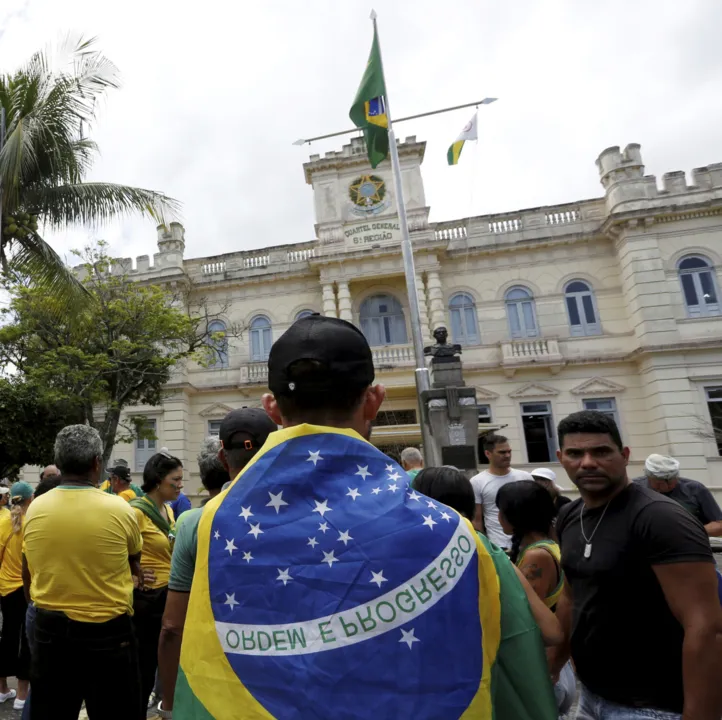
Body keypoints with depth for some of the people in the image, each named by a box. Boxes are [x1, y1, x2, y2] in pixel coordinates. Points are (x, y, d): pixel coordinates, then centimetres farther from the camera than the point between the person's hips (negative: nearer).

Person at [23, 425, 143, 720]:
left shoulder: (35, 509, -5)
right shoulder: (119, 509, -16)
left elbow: (29, 573, 10)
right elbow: (135, 563, 2)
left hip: (49, 630, 4)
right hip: (107, 632, -4)